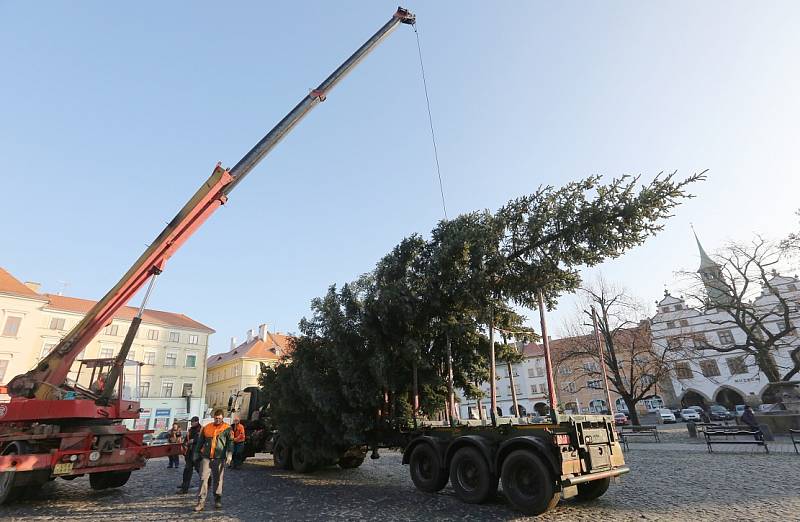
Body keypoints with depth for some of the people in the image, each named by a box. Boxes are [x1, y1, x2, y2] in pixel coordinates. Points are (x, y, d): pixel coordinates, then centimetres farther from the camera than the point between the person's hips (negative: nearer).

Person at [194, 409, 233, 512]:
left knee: (218, 480, 7)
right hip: (206, 457, 2)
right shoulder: (206, 428, 10)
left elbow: (230, 444, -5)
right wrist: (196, 455, 17)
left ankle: (217, 500, 23)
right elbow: (200, 442, 18)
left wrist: (229, 457, -14)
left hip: (219, 458, -2)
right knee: (203, 479, -4)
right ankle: (201, 502, 4)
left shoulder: (227, 429, 0)